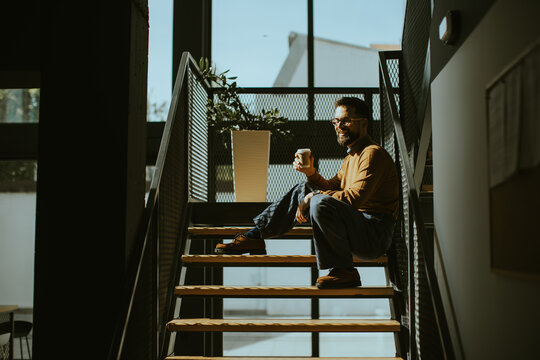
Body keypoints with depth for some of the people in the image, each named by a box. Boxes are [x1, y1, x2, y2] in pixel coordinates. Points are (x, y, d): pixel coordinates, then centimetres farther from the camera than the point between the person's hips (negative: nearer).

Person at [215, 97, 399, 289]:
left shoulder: (373, 153, -13)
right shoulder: (351, 157, 19)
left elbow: (355, 198, -23)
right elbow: (330, 188, 16)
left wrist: (314, 196, -18)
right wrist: (311, 173, -2)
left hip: (374, 234, -9)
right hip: (355, 226, 9)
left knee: (320, 202, -33)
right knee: (303, 188, 13)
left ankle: (343, 271, -21)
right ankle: (255, 237, 12)